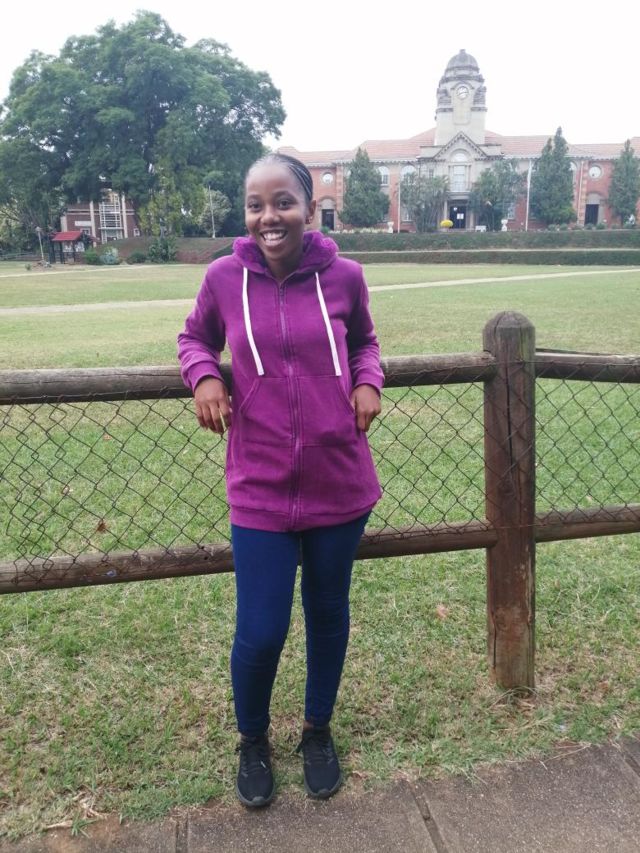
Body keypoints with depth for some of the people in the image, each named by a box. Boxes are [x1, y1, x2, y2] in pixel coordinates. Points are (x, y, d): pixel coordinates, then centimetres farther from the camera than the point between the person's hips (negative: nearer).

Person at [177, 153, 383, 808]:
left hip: (339, 484, 1)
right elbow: (194, 338, 12)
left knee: (328, 613, 17)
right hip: (260, 490, -1)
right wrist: (203, 375, -9)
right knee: (260, 633, 3)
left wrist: (368, 381, -6)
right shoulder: (224, 277, -6)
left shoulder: (343, 275, -5)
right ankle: (252, 740, 37)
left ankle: (318, 731, 45)